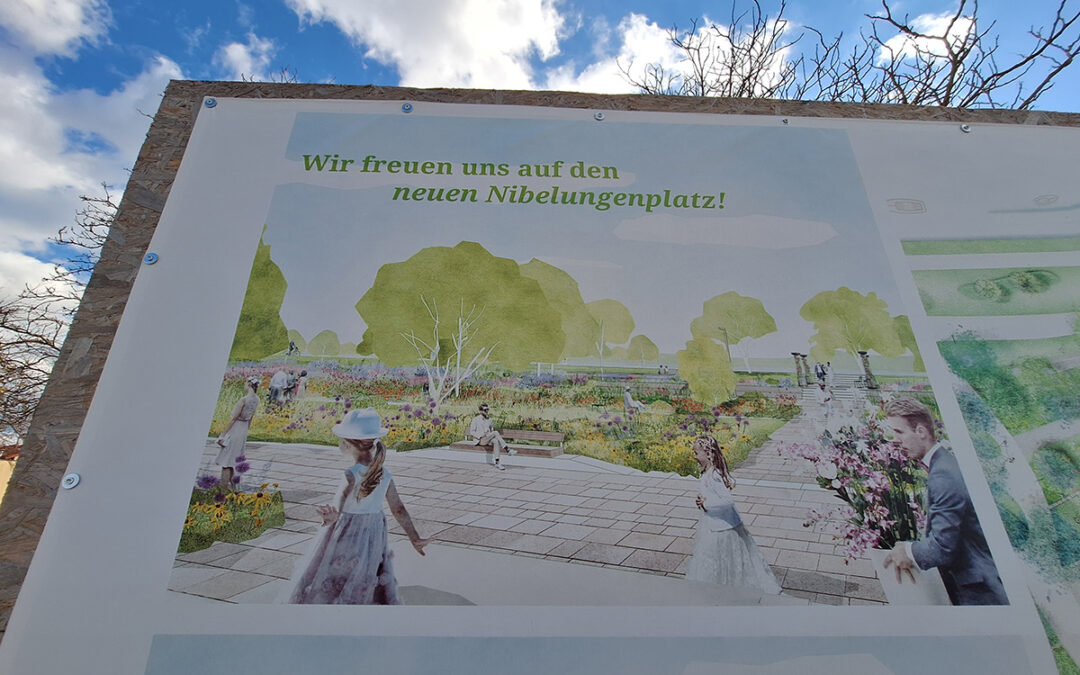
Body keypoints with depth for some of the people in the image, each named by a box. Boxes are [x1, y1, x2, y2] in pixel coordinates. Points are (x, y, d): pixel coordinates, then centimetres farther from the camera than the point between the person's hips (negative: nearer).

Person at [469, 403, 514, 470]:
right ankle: (508, 449, -33)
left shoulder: (489, 420, 18)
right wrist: (481, 436, -16)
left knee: (496, 441, -34)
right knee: (496, 433, -30)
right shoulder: (475, 420, 3)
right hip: (480, 440, -5)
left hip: (489, 440, 5)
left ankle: (497, 463, -40)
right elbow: (472, 432, -1)